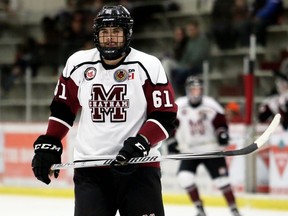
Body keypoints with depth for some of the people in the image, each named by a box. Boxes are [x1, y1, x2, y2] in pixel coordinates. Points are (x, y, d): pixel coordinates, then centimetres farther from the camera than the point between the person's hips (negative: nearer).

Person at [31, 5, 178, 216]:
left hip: (139, 164, -2)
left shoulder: (148, 66, -5)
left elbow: (166, 116, -6)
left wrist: (140, 143, -19)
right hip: (90, 165, 2)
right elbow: (62, 108, 18)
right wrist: (48, 145, 12)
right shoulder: (78, 64, 5)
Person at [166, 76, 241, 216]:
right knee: (184, 177, -17)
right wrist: (172, 141, -1)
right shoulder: (178, 106, -5)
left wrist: (222, 133, -18)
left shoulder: (211, 105, -8)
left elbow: (220, 122, 0)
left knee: (221, 179, -7)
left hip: (211, 150, -1)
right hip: (189, 151, 1)